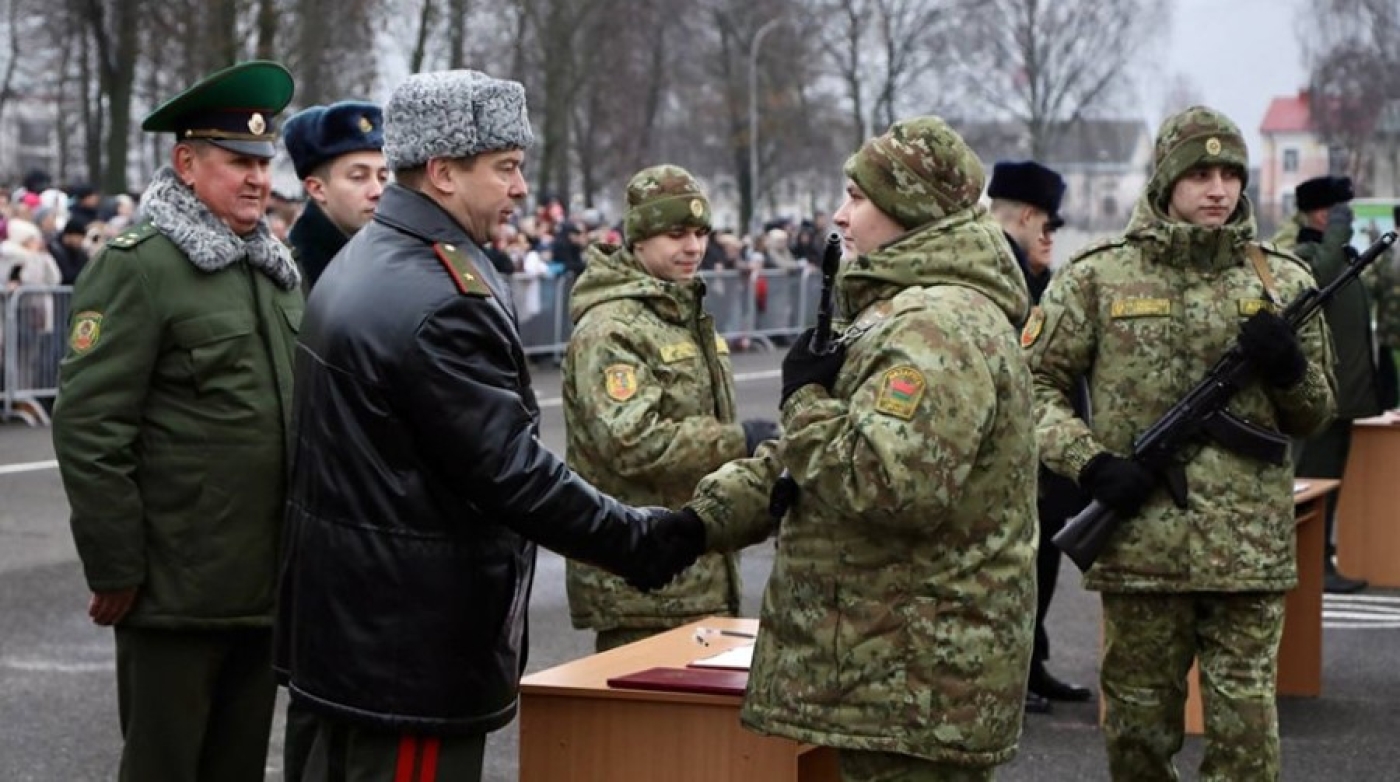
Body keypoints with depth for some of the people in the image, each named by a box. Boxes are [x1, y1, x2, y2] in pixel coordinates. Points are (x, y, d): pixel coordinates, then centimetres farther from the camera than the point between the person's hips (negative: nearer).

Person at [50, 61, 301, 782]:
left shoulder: (276, 271, 14)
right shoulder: (138, 267, -10)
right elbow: (89, 425, -15)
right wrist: (113, 570, -16)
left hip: (266, 586, 7)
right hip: (176, 588, -7)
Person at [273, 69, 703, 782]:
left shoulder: (361, 264, 11)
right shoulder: (439, 302, -22)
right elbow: (511, 472, -23)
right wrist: (641, 539, -14)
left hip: (349, 618, 11)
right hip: (415, 637, -11)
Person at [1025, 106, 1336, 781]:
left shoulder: (1282, 282, 8)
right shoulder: (1097, 277, 2)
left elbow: (1314, 418, 14)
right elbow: (1034, 383, 5)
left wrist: (1287, 367, -8)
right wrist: (1089, 463, -9)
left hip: (1250, 548, 1)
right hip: (1139, 543, -1)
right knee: (1138, 724, 10)